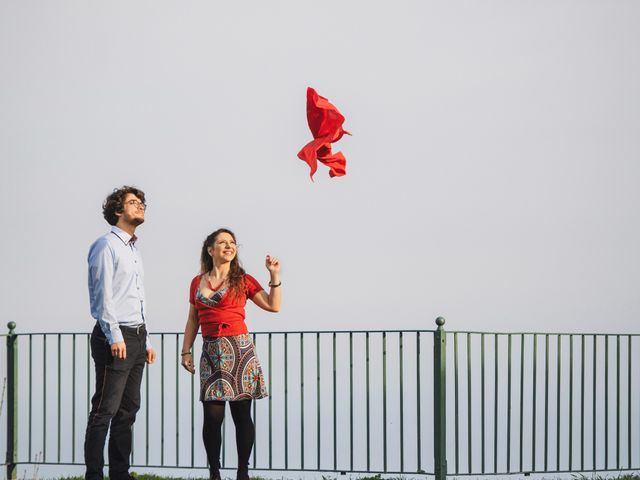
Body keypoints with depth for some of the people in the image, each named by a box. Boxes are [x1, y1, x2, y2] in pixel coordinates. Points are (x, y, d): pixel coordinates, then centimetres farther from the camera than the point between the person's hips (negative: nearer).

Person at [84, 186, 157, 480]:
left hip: (136, 337, 9)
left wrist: (146, 341, 19)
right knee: (105, 410, -11)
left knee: (128, 409, 8)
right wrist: (114, 336, -18)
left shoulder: (133, 250, 22)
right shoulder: (107, 245, -5)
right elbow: (103, 294, -12)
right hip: (116, 337, -9)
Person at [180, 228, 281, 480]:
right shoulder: (197, 282, 12)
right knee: (212, 415, -3)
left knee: (241, 413, -1)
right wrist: (186, 351, 10)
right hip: (211, 352, 2)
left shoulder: (243, 280, 5)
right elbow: (193, 319, 16)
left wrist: (274, 275, -5)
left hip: (239, 348, -2)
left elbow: (273, 306, 2)